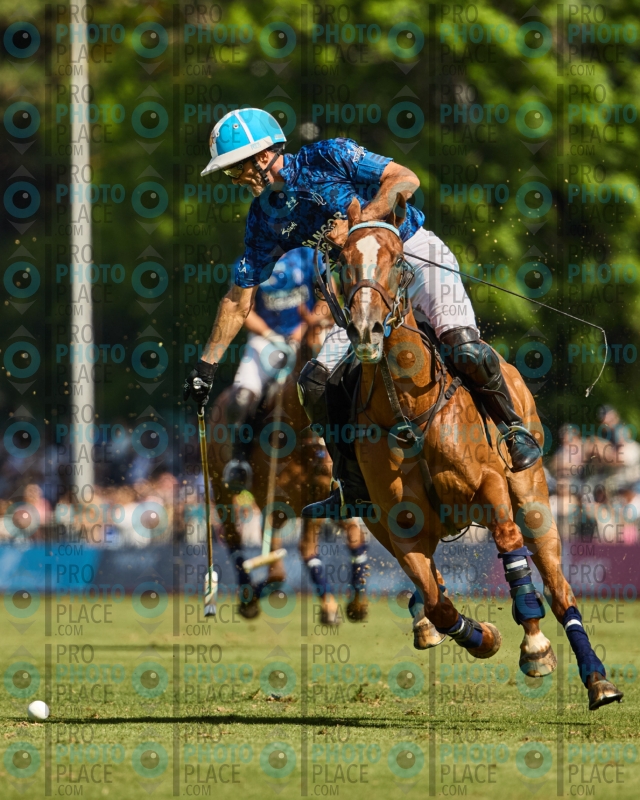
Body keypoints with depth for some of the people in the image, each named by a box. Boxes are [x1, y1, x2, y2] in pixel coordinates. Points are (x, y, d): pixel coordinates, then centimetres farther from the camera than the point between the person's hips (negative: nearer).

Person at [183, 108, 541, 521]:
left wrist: (352, 224, -27)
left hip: (418, 255, -7)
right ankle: (355, 493, 5)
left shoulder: (326, 158, -11)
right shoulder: (265, 216, 6)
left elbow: (405, 179, -18)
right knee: (315, 382, -5)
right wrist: (207, 364, 8)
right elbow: (239, 300, 12)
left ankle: (514, 428, -10)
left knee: (464, 347, -31)